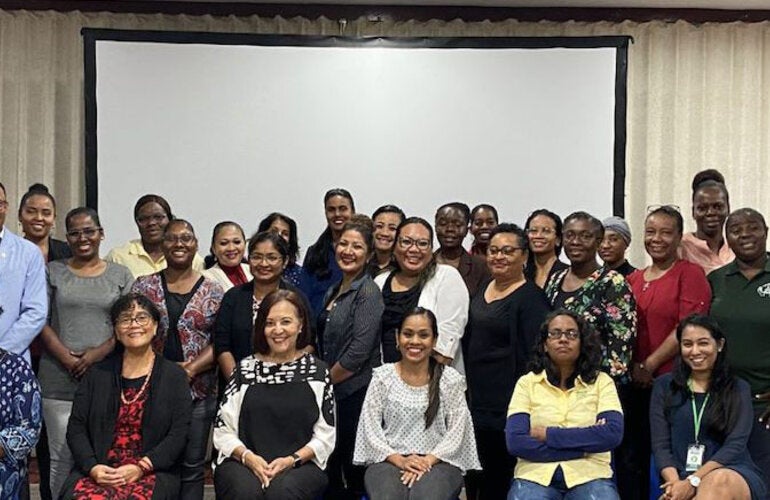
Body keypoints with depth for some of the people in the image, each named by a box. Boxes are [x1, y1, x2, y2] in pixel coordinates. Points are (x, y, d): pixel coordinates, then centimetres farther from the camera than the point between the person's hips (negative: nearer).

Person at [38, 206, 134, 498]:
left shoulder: (120, 275, 10)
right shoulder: (53, 272, 10)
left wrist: (98, 354, -11)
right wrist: (66, 358, -10)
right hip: (60, 380, 0)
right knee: (61, 456, 2)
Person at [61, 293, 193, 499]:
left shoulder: (174, 376, 7)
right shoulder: (97, 374, 15)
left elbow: (179, 434, -1)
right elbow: (76, 428, 10)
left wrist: (141, 467, -12)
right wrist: (92, 467, -7)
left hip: (151, 472, -2)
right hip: (99, 471, 2)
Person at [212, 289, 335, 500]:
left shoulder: (317, 370, 9)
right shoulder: (245, 369, 12)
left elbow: (325, 436, 6)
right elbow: (223, 431, 8)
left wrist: (292, 459, -11)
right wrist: (247, 456, -11)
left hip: (301, 463, -1)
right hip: (243, 461, 1)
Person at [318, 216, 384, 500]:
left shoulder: (368, 292, -11)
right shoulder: (333, 292, 14)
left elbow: (360, 350, -18)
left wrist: (327, 379, -8)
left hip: (355, 394, -8)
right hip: (331, 392, 8)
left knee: (354, 476, 1)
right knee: (330, 470, 13)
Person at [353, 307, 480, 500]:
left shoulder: (451, 379, 6)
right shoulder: (382, 376, 8)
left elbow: (456, 431, 2)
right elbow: (370, 426, 3)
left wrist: (428, 460, -12)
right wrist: (399, 460, -10)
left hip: (436, 461, 0)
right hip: (389, 460, 1)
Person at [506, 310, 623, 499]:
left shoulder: (601, 381, 8)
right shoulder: (527, 383, 7)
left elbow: (612, 434, -8)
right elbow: (515, 441, -6)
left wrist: (547, 434, -9)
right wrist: (587, 442, -8)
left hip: (589, 476, 1)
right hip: (535, 475, -1)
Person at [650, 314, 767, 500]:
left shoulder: (738, 389, 9)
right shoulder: (664, 386, 11)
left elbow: (735, 445, -4)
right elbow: (660, 445, 4)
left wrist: (693, 481, -17)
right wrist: (676, 483, -16)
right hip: (682, 477, 0)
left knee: (719, 480, -38)